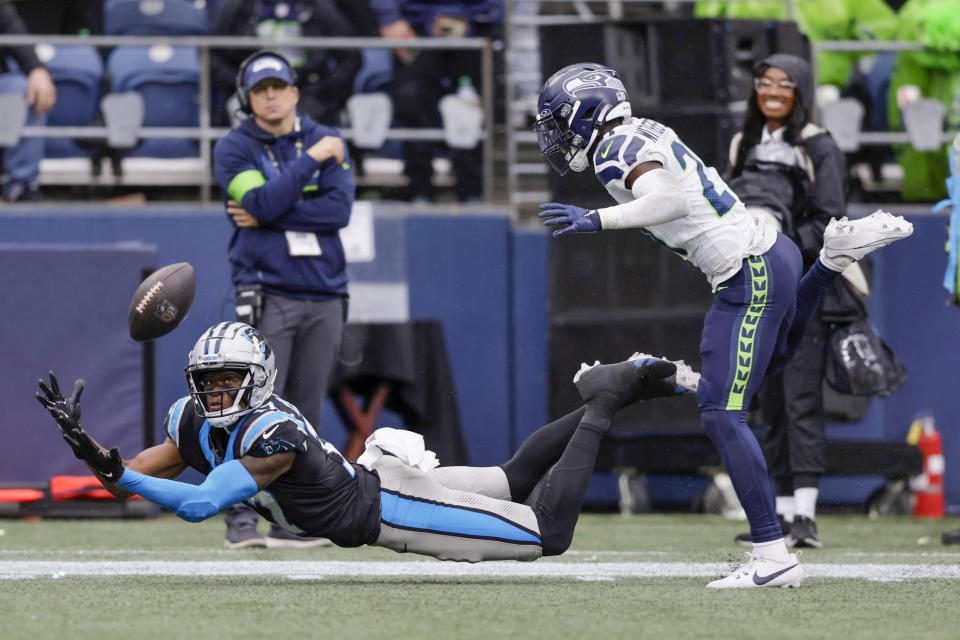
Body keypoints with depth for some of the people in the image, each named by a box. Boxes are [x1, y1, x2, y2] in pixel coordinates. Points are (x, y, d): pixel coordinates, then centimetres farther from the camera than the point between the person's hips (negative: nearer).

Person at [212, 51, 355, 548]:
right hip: (267, 296, -4)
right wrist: (314, 157, -10)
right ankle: (241, 518, -14)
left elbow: (339, 209, -4)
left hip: (324, 297, 4)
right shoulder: (234, 149, 2)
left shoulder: (327, 141, 11)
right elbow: (263, 202, -16)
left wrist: (265, 216, -9)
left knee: (305, 414, 4)